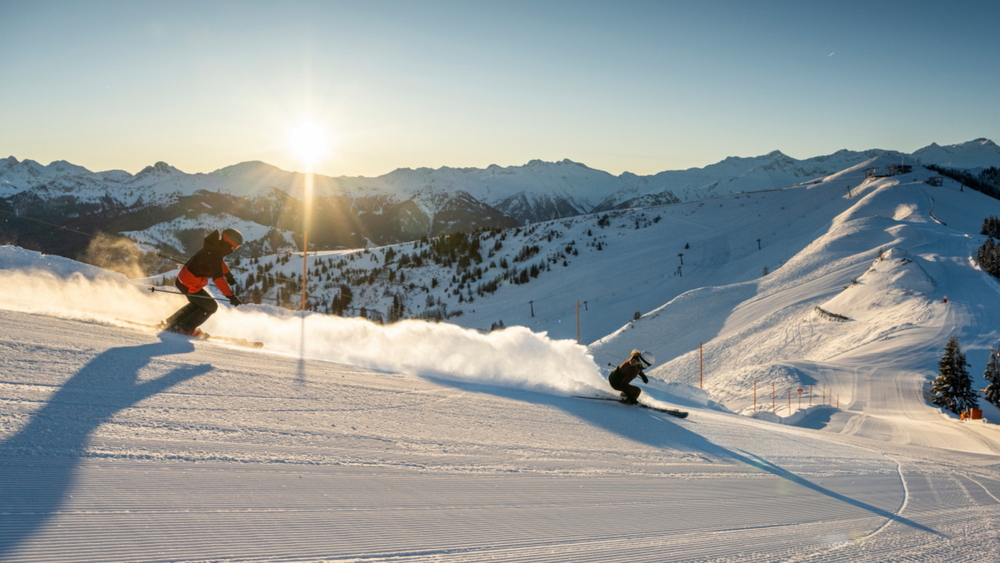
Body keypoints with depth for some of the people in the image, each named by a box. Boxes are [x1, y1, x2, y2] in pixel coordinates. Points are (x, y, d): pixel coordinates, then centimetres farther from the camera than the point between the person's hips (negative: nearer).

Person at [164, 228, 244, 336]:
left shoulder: (215, 246, 0)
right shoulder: (214, 254, -30)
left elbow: (219, 261, 23)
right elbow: (218, 278, -39)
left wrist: (228, 275, 37)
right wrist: (231, 296, -44)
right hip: (189, 286, -10)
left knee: (198, 303, 31)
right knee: (211, 307, 5)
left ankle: (173, 322, 35)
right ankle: (185, 328, 15)